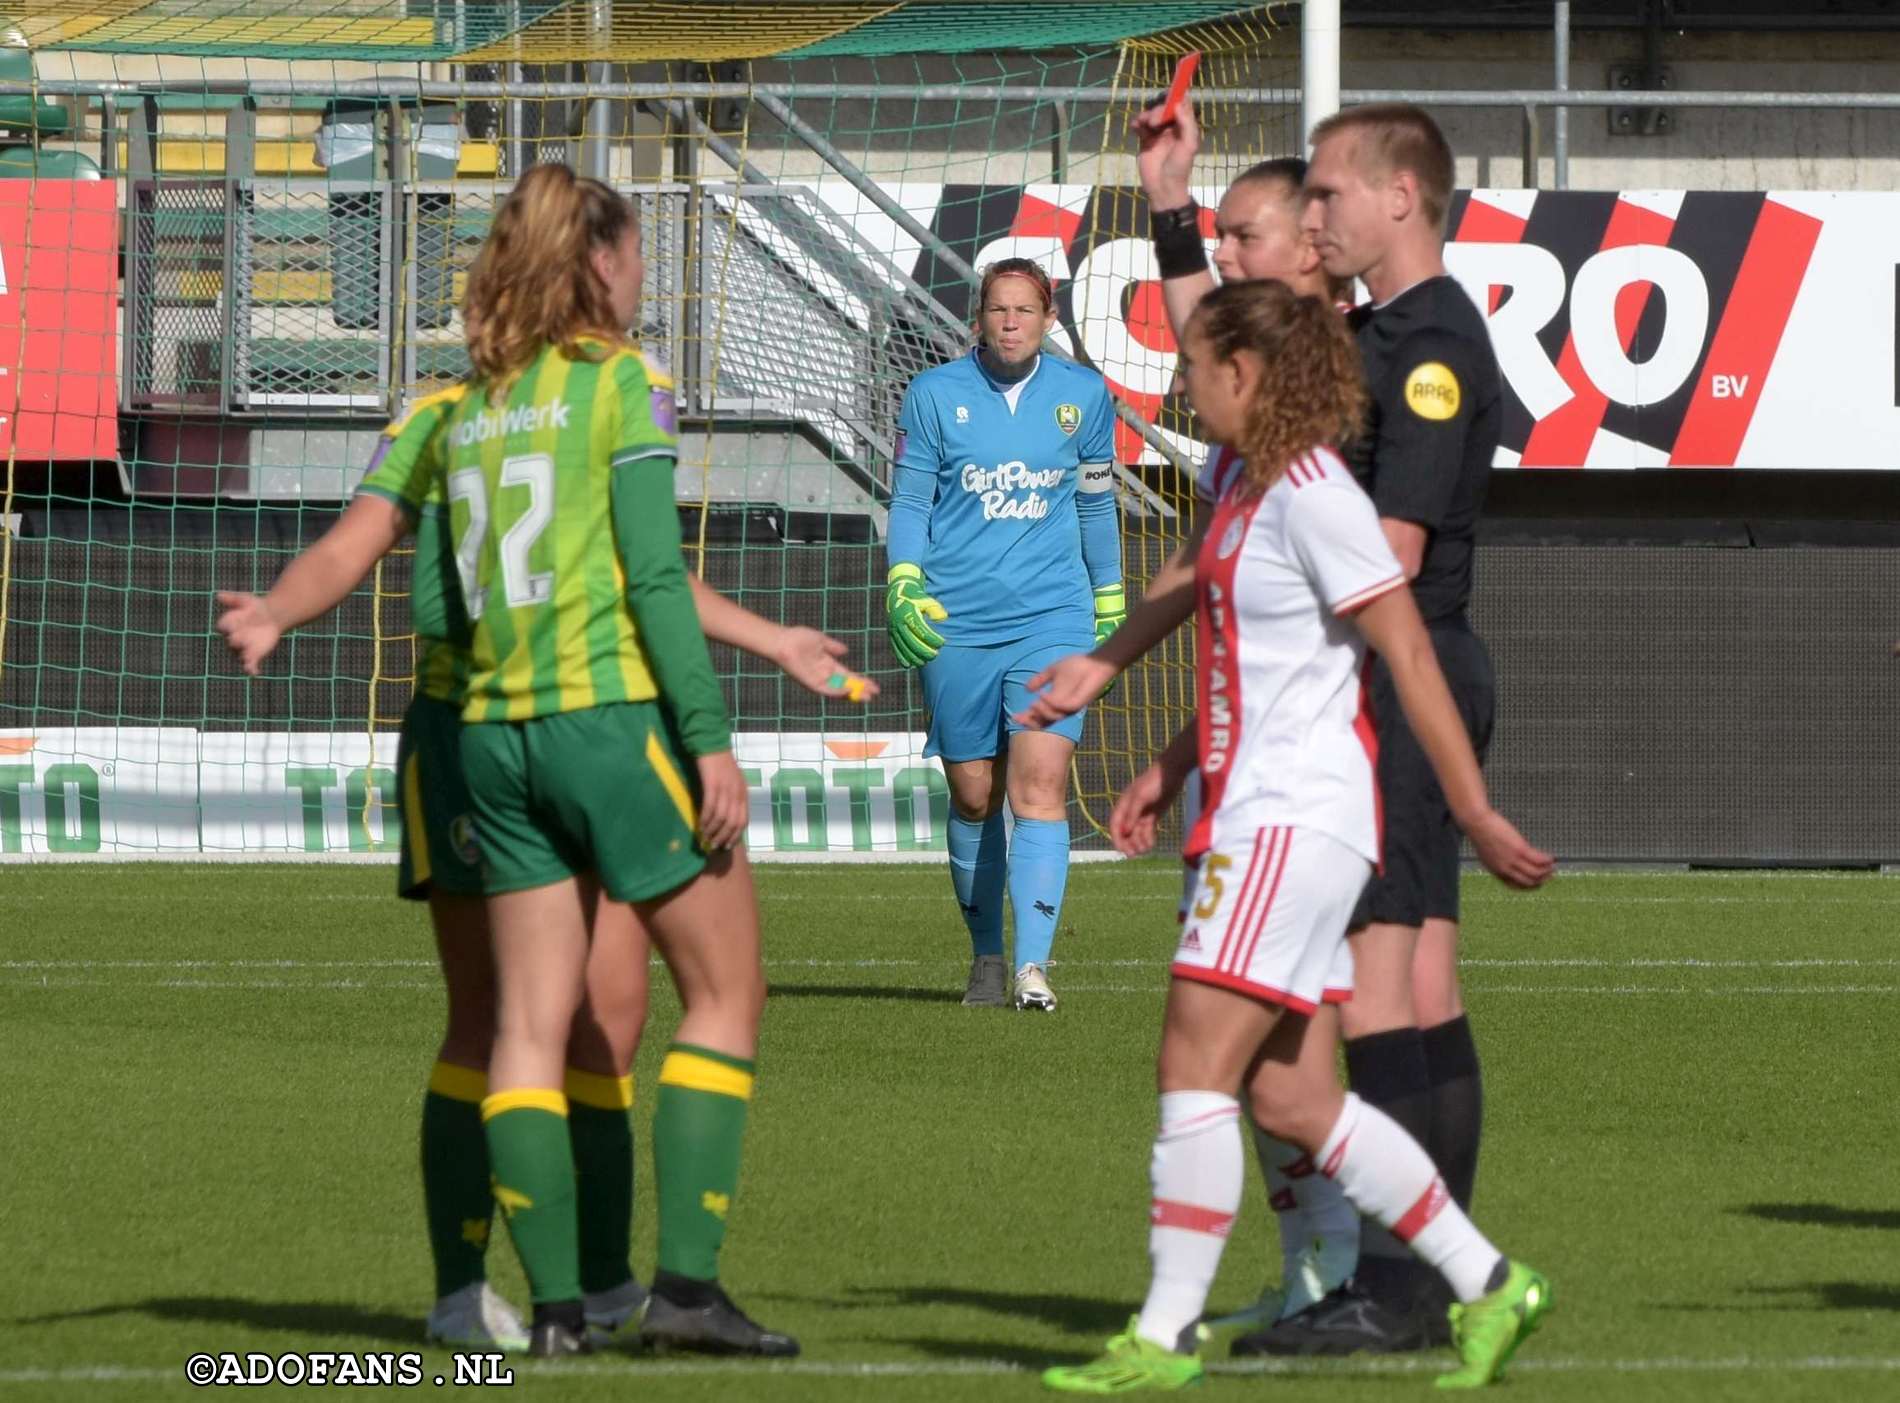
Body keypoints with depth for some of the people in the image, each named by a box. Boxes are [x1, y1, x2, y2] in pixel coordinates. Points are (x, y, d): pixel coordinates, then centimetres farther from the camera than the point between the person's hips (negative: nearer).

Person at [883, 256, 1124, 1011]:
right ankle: (986, 956, 24)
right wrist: (904, 582, -9)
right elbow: (908, 501, 5)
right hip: (955, 627, 0)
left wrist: (1109, 596, 23)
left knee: (1039, 787, -14)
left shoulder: (1083, 395, 6)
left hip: (1052, 617, 0)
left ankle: (1033, 964, -20)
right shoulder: (933, 395, 2)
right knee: (973, 798, 6)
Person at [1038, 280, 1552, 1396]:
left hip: (1299, 820, -10)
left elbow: (1409, 653, -15)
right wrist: (1171, 771, 21)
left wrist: (1477, 814, -15)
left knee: (1197, 1061, -12)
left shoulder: (1311, 493, -14)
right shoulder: (1246, 487, 15)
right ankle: (1487, 1284, 15)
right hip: (1251, 816, 10)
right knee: (1284, 1092, 8)